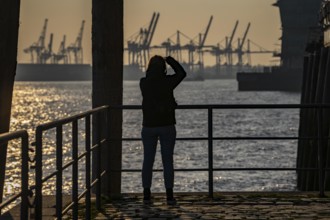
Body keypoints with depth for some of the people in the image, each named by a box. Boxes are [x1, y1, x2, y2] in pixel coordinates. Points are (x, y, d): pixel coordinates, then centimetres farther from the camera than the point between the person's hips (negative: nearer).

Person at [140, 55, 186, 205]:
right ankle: (169, 195, 1)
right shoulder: (167, 82, -10)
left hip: (148, 127, 2)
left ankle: (146, 195, 7)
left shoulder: (143, 83, -4)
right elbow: (182, 73, 7)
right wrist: (169, 59, 13)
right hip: (167, 126, -2)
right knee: (168, 161, 3)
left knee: (148, 160, 8)